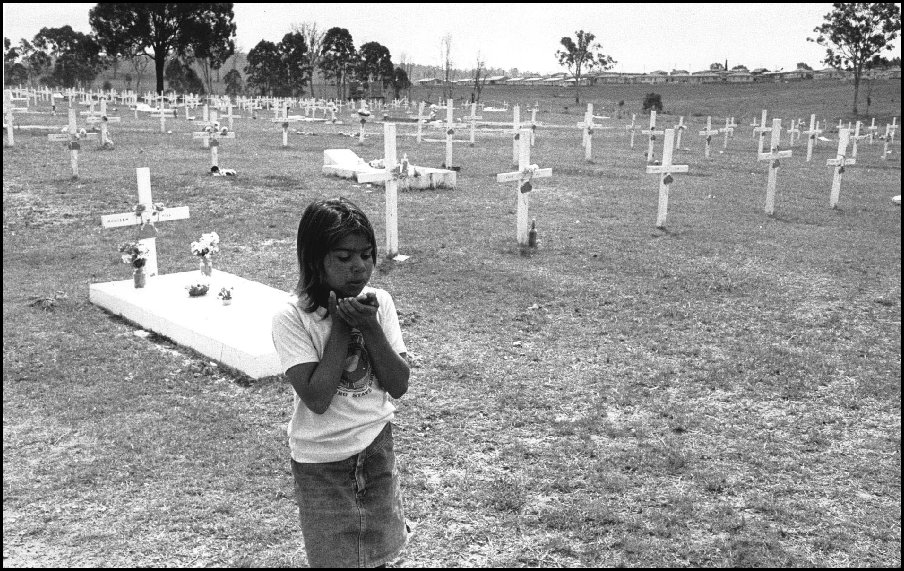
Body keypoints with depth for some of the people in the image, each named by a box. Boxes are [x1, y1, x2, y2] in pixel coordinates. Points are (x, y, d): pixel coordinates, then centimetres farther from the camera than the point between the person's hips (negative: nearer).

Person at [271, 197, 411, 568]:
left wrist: (369, 326, -21)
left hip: (377, 448, 3)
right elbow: (317, 399, -24)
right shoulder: (291, 317, -18)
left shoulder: (379, 302, -7)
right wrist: (340, 326, -24)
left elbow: (399, 386, -9)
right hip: (323, 463, -3)